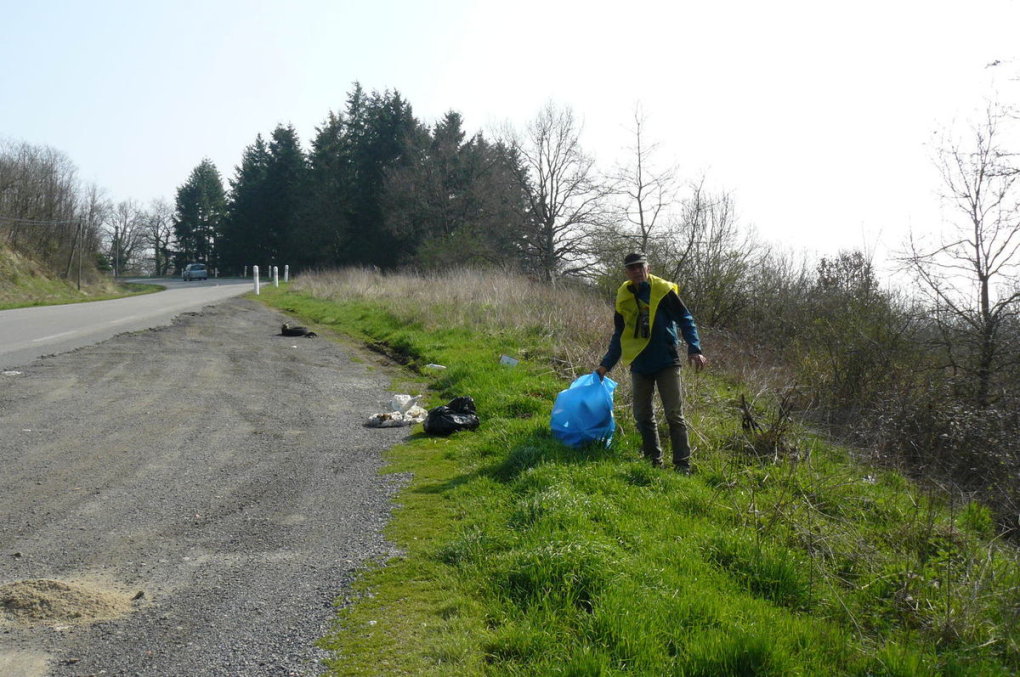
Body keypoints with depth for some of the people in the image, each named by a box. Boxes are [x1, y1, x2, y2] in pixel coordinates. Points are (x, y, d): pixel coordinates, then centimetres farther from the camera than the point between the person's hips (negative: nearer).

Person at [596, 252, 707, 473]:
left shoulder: (663, 291, -8)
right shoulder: (623, 297, 6)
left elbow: (686, 320, -6)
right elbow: (619, 336, 15)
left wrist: (694, 349, -20)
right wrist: (606, 365, 10)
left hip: (667, 363, -5)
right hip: (640, 365, 5)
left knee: (674, 415, -4)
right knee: (642, 416, 8)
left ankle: (682, 464, 1)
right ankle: (653, 460, 19)